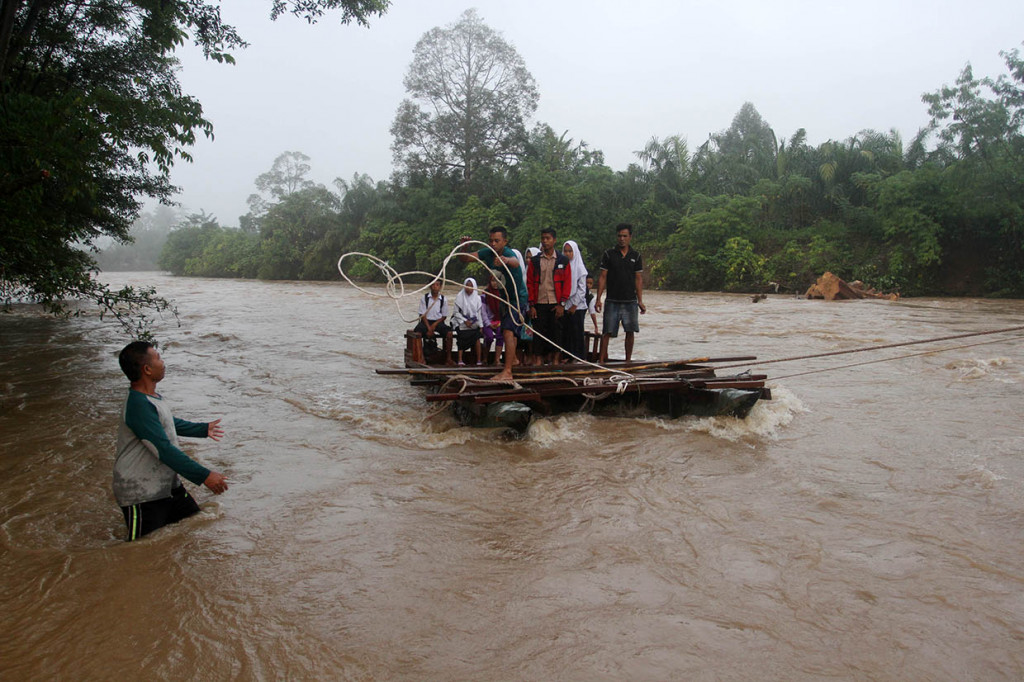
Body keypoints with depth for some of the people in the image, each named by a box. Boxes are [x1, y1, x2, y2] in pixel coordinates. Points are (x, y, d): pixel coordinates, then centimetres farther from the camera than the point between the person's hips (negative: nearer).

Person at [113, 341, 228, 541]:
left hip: (168, 485, 10)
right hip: (142, 495, -10)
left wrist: (203, 429, 39)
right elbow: (164, 450, -29)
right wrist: (204, 476, -28)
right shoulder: (138, 406, -26)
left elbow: (170, 423, 26)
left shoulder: (151, 397, 6)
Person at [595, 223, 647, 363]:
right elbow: (602, 277, 1)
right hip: (612, 301, -2)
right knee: (607, 332, -5)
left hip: (630, 301, 2)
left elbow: (639, 279, 9)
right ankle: (602, 360, -2)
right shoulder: (609, 254, 3)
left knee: (630, 332, 2)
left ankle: (628, 361, 12)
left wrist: (640, 301, 2)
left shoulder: (636, 257, 8)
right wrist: (598, 299, -6)